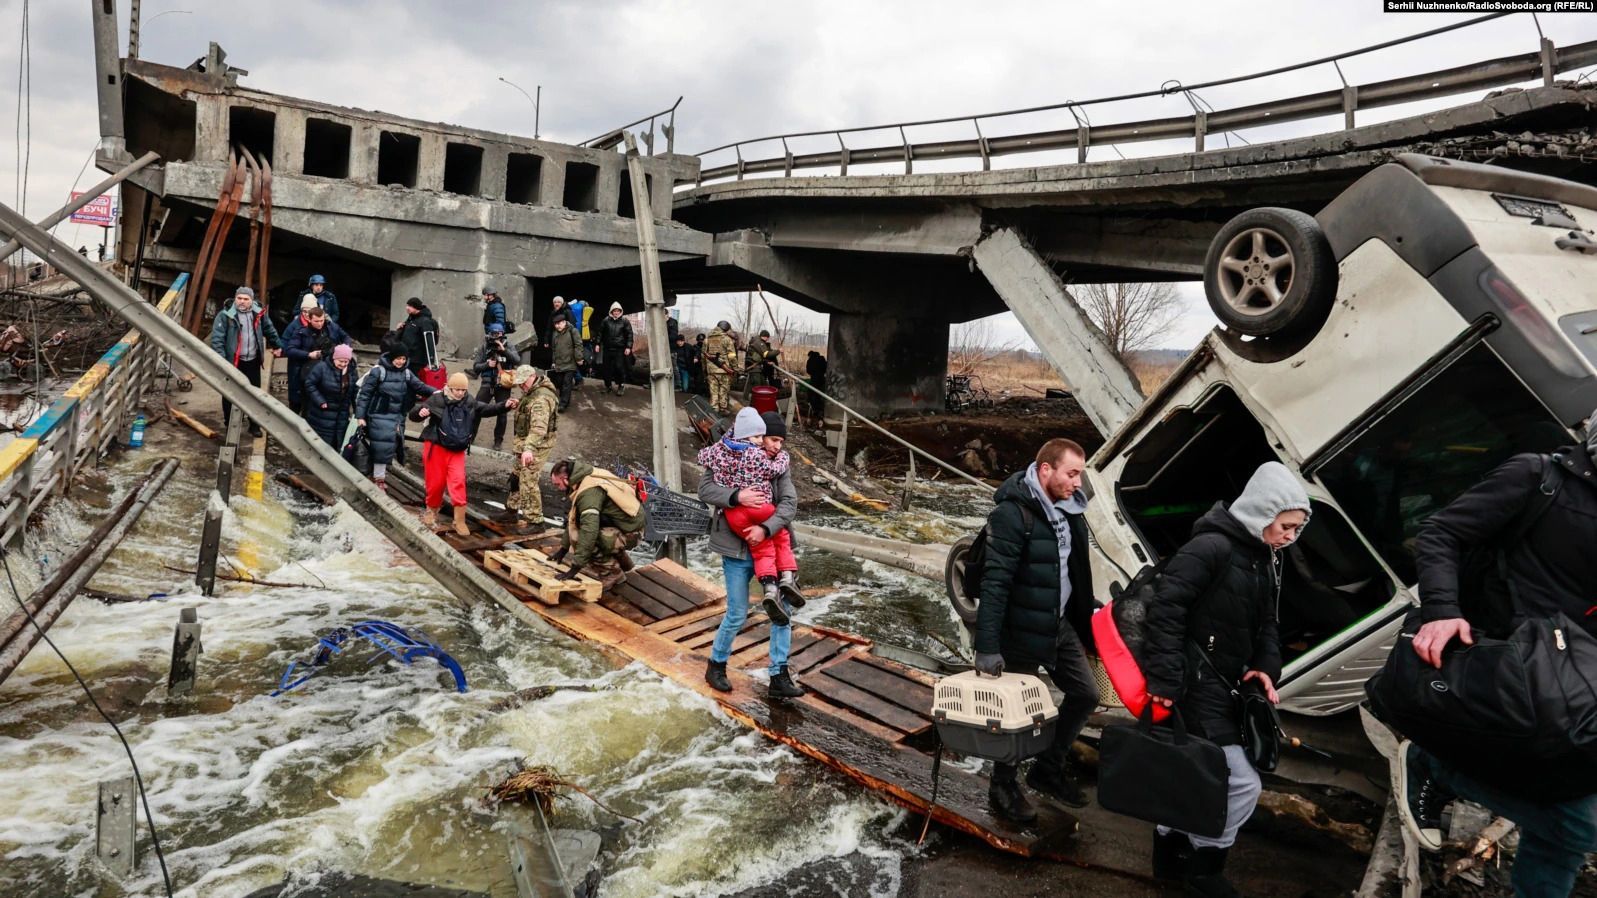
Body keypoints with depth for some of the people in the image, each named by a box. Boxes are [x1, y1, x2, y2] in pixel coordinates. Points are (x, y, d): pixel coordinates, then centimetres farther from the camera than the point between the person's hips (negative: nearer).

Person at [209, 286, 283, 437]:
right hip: (232, 361, -4)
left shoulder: (259, 314, 2)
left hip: (253, 361, 4)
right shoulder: (225, 315, -12)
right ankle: (229, 425, 23)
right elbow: (217, 339, -17)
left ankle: (255, 426, 22)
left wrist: (277, 346, 24)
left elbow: (270, 330, 20)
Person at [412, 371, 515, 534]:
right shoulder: (437, 399, -13)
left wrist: (504, 405, -24)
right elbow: (414, 416, -10)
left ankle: (459, 521, -1)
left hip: (457, 450, 3)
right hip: (435, 447, -2)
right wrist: (420, 412, -35)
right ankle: (431, 511, 32)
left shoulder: (470, 402, -2)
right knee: (436, 482, 5)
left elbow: (487, 409, -6)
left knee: (458, 482, -7)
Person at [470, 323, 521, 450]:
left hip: (503, 385, 0)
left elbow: (517, 360, -14)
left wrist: (504, 350, -22)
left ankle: (498, 440, 20)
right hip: (487, 384, 0)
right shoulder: (484, 347, 1)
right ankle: (470, 436, 16)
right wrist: (487, 364, -17)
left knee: (502, 413, 6)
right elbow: (475, 367, 0)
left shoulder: (508, 346, 0)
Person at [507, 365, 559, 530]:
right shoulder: (532, 392, 9)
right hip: (524, 443, 11)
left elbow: (539, 427, -40)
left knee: (528, 482, -8)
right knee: (519, 476, 23)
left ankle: (534, 521, 0)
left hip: (536, 446, -11)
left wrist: (529, 448, -49)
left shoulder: (541, 398, -26)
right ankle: (516, 506, 41)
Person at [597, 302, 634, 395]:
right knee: (607, 367, 6)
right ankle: (607, 385, 20)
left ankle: (621, 386, 9)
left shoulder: (624, 321, 0)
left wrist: (628, 347, -6)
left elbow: (629, 334, 0)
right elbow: (600, 332, 13)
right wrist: (598, 344, 9)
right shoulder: (606, 320, 5)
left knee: (619, 367, -7)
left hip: (620, 349, -2)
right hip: (607, 348, 3)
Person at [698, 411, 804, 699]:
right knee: (737, 614, 2)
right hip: (737, 549, -4)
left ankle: (779, 677, 13)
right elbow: (704, 488, -16)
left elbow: (790, 503, -7)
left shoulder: (780, 466, 3)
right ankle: (716, 665, 27)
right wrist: (736, 497, -30)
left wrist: (765, 528, -23)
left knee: (782, 610, 2)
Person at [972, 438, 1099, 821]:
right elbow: (994, 582, -25)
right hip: (1022, 631, -8)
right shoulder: (1013, 513, -23)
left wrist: (1083, 626, 16)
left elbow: (1076, 571, 13)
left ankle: (1048, 768, 33)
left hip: (1061, 625, 8)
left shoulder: (1069, 509, 3)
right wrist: (987, 647, -26)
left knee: (1085, 694, 15)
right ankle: (1003, 786, 27)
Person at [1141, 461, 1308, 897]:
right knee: (1242, 782, -4)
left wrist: (1267, 666, 0)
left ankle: (1171, 853, 34)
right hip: (1198, 683, -9)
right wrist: (1164, 677, -26)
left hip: (1225, 685, 9)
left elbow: (1266, 623, 18)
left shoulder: (1265, 559, 10)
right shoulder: (1212, 546, -19)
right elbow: (1166, 606, -24)